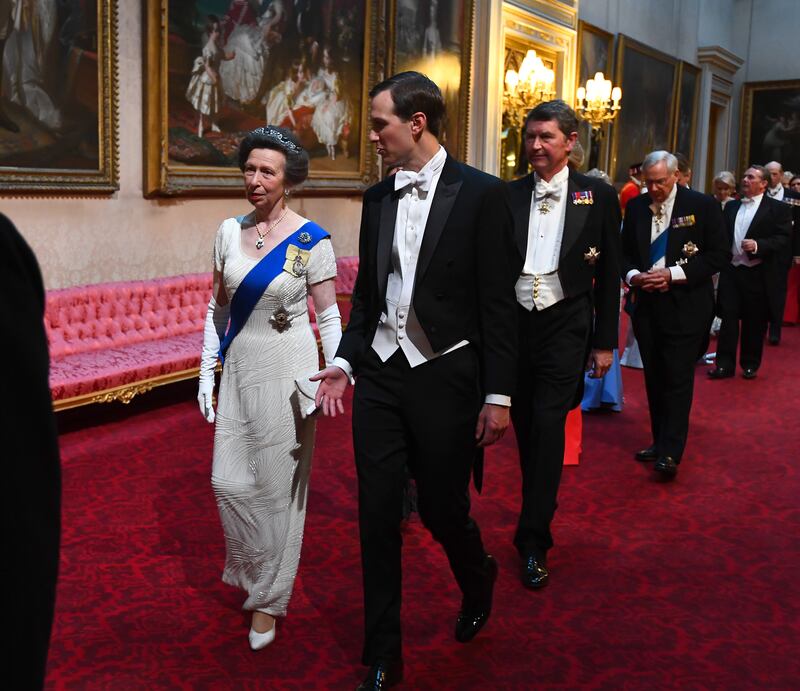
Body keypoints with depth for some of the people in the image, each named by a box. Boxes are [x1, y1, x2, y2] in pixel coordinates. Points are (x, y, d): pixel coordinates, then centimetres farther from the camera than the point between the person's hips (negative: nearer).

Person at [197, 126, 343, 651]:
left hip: (287, 372, -4)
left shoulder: (312, 241, -9)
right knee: (229, 480, 8)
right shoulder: (230, 232, 3)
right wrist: (207, 371, 6)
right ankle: (254, 573, 35)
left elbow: (329, 317, -6)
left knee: (278, 485, 3)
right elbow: (218, 308, 9)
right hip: (239, 369, 5)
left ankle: (269, 598, 21)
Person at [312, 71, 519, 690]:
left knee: (442, 507, 8)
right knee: (378, 515, 7)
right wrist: (347, 362, 4)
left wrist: (498, 396, -10)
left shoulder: (480, 193, -8)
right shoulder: (377, 198, 8)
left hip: (444, 379, -4)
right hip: (379, 376, 5)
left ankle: (478, 582, 44)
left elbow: (498, 303, -8)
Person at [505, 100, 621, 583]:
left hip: (564, 327, -3)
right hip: (514, 323, 3)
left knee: (548, 428, -8)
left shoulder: (599, 196, -1)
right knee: (525, 428, 12)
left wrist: (605, 341, 0)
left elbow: (609, 273, 1)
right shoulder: (508, 195, 5)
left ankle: (534, 541, 1)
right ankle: (539, 512, 33)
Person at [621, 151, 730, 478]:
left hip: (685, 304, -4)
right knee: (654, 377, 11)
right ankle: (659, 441, 23)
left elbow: (720, 254, -7)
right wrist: (633, 275, -8)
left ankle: (671, 452, 1)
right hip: (647, 303, 4)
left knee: (678, 378, -5)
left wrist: (674, 275, -16)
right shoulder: (636, 207, 6)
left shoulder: (702, 205, -5)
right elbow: (625, 252, 14)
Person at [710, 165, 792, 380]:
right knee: (728, 318, 1)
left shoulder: (778, 209, -2)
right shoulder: (731, 206, 14)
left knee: (754, 322, 7)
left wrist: (757, 245, -23)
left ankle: (750, 365, 20)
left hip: (758, 274, -3)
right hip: (730, 271, 3)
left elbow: (783, 240, -9)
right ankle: (725, 364, 6)